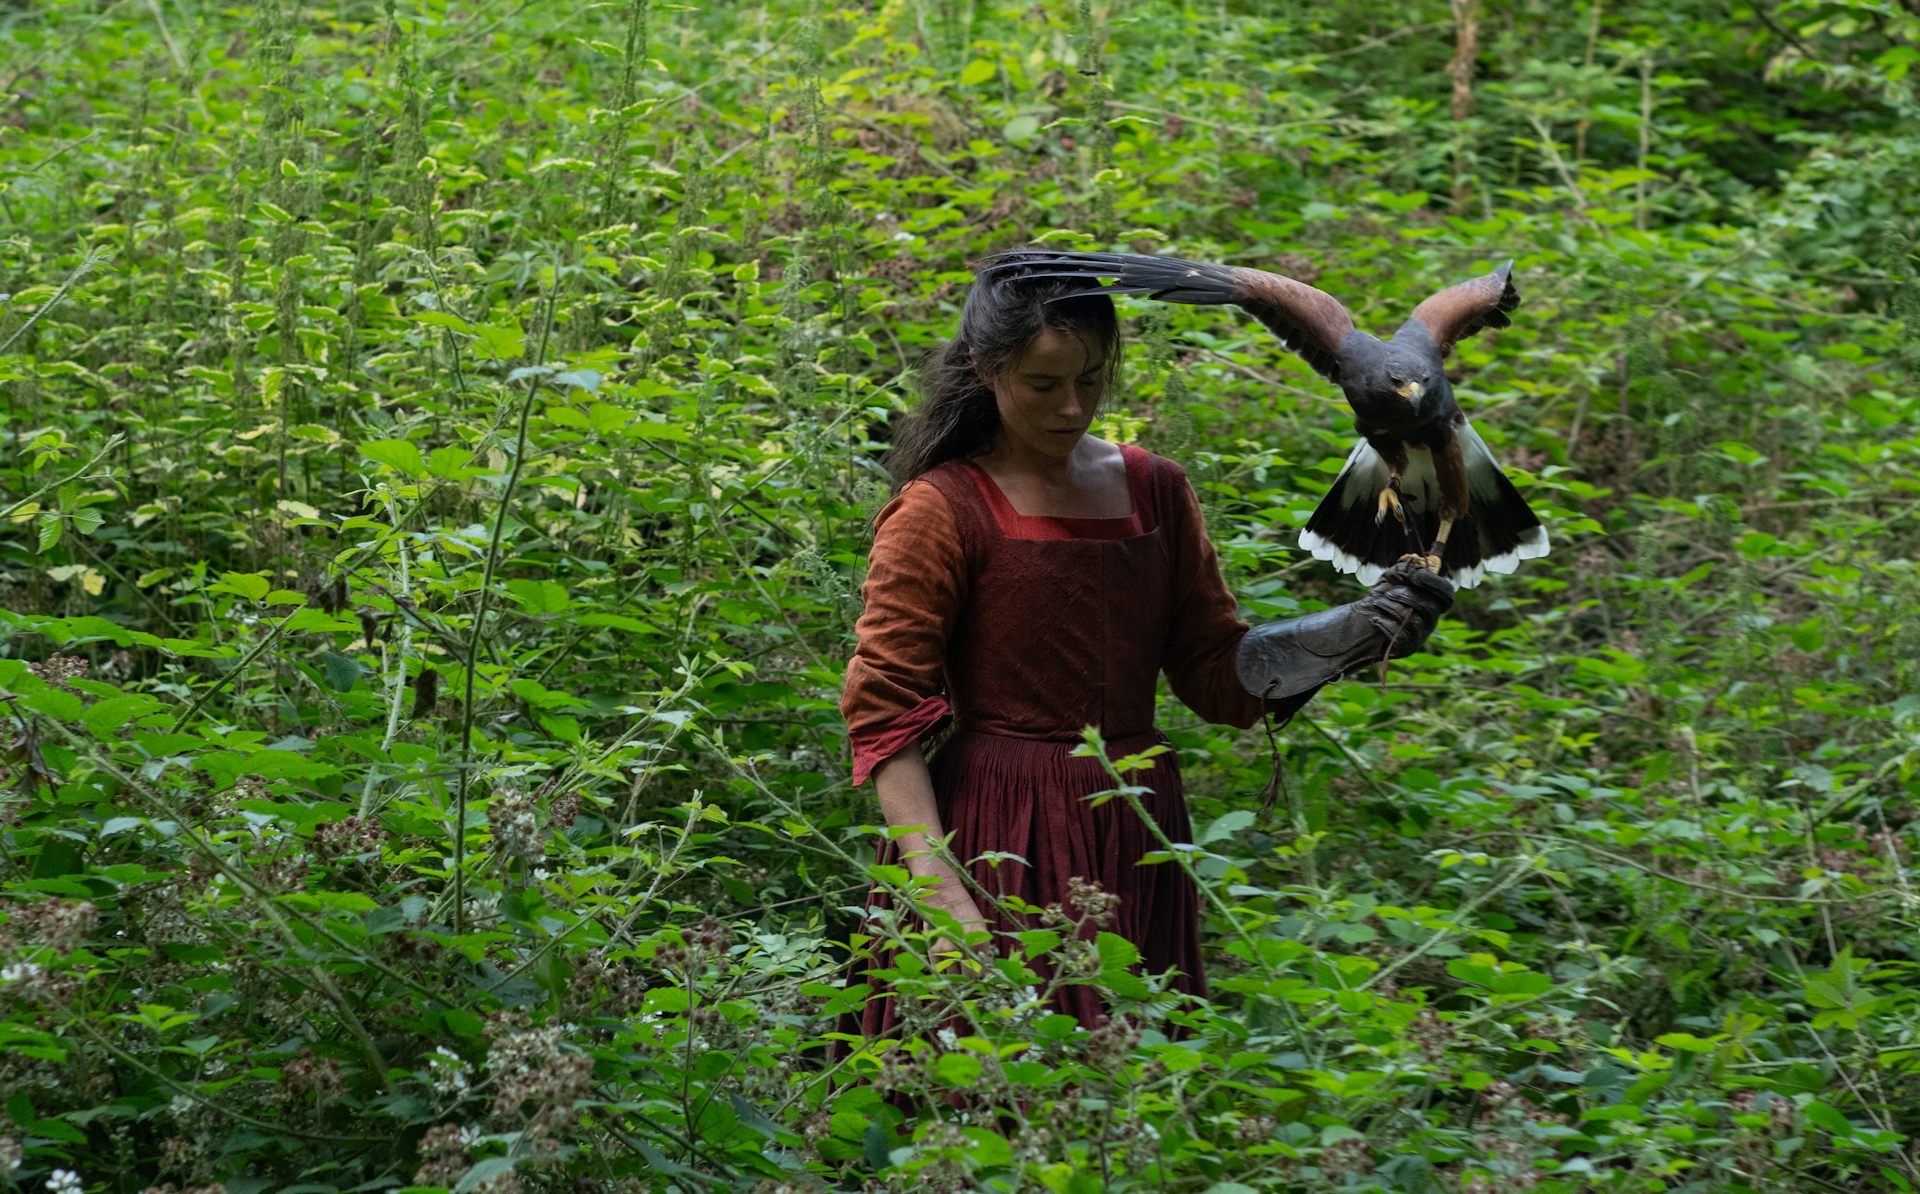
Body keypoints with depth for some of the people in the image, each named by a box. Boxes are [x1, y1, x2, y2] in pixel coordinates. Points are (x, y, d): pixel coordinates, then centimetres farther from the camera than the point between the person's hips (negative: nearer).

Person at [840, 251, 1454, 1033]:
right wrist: (937, 886, -19)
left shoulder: (1152, 492, 12)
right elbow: (883, 711, -9)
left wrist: (1359, 632, -5)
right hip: (998, 845, -5)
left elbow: (1218, 670, 12)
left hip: (1133, 836, 5)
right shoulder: (942, 510, -5)